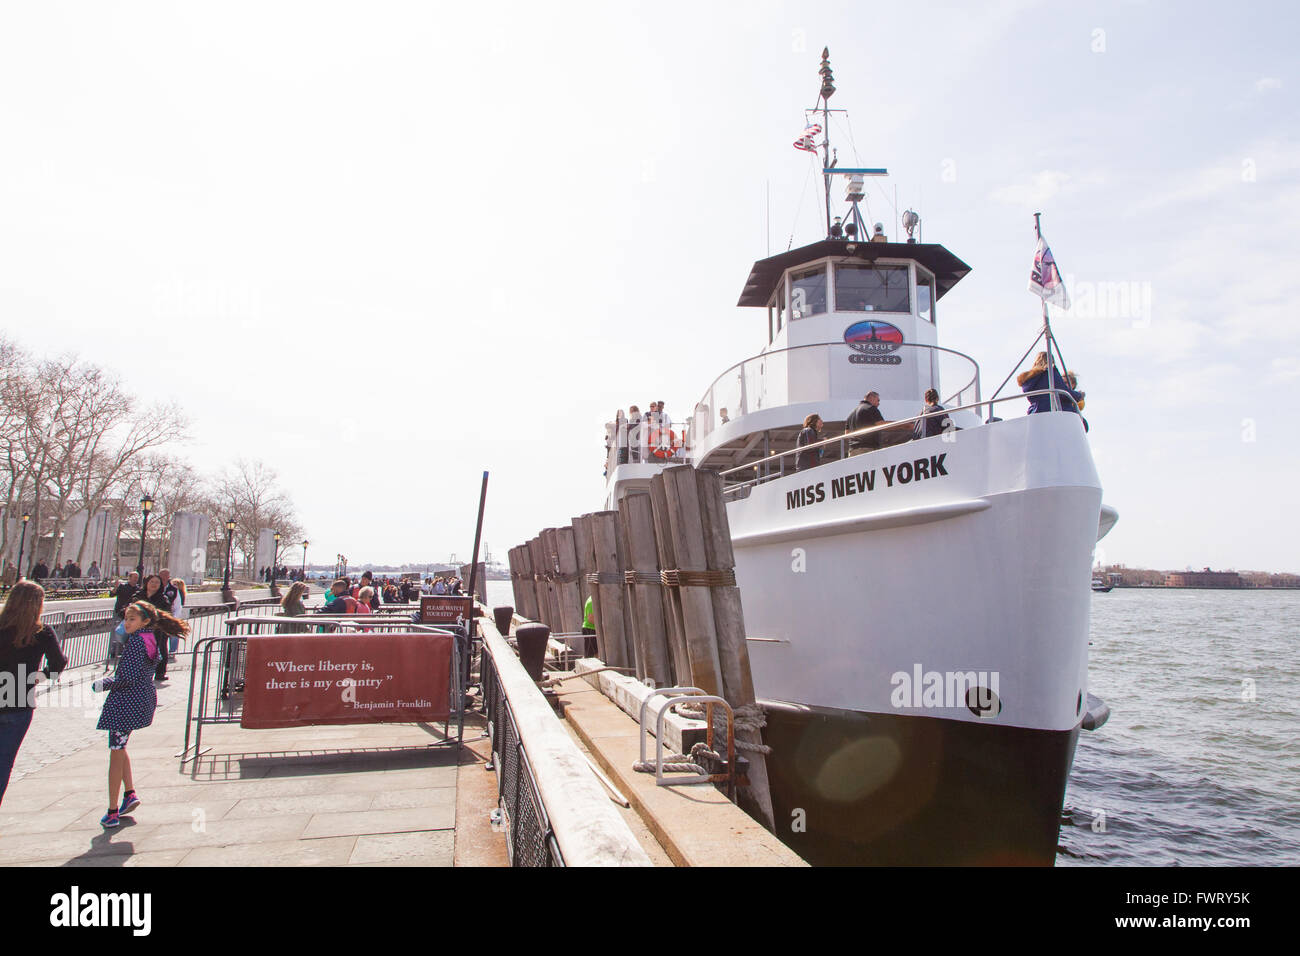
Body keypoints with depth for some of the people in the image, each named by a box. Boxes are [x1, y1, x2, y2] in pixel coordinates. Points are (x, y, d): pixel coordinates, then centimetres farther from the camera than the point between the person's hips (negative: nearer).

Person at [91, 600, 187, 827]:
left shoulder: (136, 641, -20)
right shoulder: (151, 639, 7)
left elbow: (128, 678, -23)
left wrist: (104, 684, -9)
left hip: (126, 702, -9)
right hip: (144, 699, 9)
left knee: (116, 754, 0)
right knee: (119, 747, 26)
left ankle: (112, 812, 7)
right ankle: (130, 793, 26)